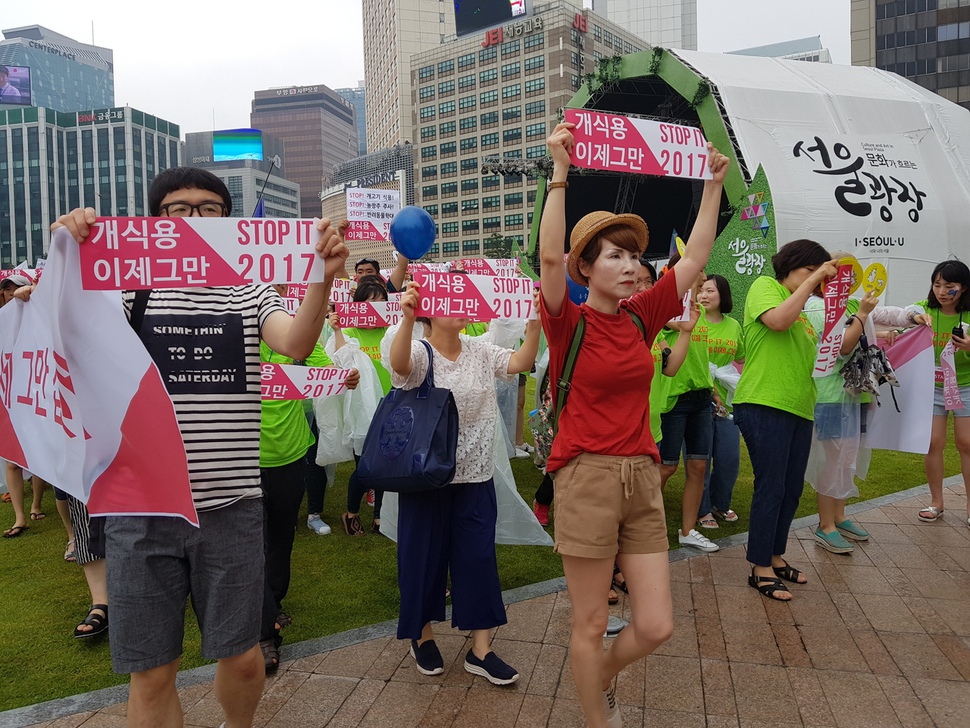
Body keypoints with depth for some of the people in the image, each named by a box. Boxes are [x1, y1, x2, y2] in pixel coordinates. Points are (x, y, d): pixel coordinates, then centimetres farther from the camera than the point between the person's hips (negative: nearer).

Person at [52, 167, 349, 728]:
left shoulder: (251, 295, 5)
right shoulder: (130, 290, 5)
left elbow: (296, 344, -14)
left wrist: (321, 279, -33)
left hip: (232, 507, 1)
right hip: (142, 509, 0)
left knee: (243, 658, 14)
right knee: (153, 673, 11)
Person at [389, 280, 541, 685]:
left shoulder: (480, 351, 5)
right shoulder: (419, 353, -10)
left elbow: (521, 362, -6)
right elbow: (399, 364, -32)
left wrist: (534, 322, -21)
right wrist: (407, 319, -50)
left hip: (475, 475, 4)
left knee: (478, 556, 7)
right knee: (424, 555, 9)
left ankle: (480, 650, 19)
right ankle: (422, 635, 32)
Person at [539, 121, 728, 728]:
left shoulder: (641, 317, 7)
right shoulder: (569, 322, -6)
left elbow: (696, 258, 8)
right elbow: (549, 256, -23)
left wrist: (714, 183, 8)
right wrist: (560, 171, -26)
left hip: (642, 478, 5)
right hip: (587, 477, -5)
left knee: (656, 627, 8)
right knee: (592, 625, 7)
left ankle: (603, 676, 40)